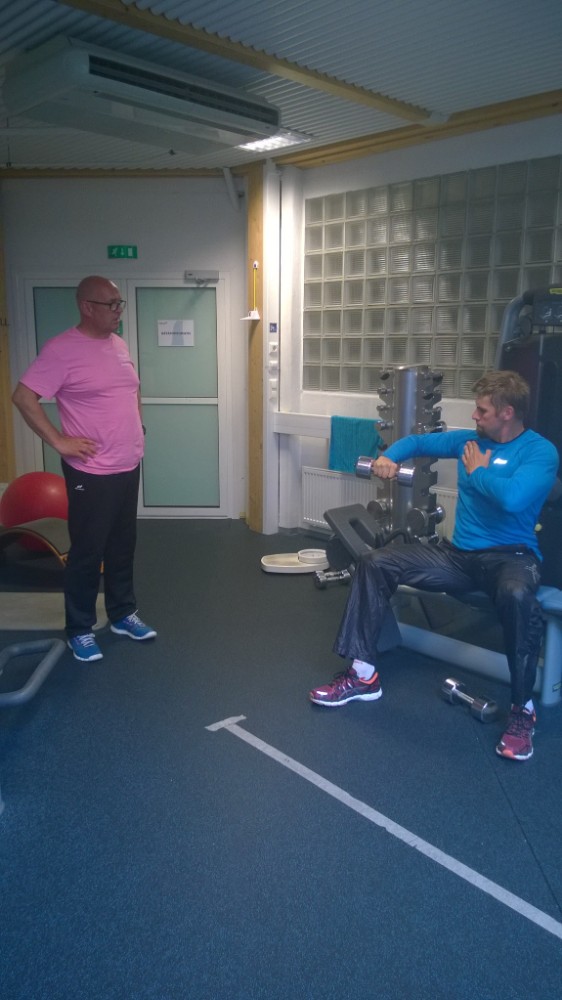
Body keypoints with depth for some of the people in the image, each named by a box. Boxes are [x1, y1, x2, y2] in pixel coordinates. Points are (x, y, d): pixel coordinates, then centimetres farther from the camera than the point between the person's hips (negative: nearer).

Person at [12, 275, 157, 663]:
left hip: (129, 467, 7)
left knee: (123, 547, 17)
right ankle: (80, 629, 19)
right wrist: (59, 441, -17)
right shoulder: (62, 349, -15)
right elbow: (23, 397, -17)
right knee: (87, 552, 4)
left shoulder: (119, 344, 9)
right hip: (91, 473, -7)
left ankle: (123, 614, 33)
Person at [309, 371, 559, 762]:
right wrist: (388, 457, 0)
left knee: (517, 594, -42)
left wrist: (477, 472, -10)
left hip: (511, 555, -6)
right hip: (460, 553, 6)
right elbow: (417, 441, 21)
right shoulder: (469, 439, 9)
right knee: (375, 563, -7)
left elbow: (513, 499, -28)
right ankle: (363, 674, -4)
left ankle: (523, 708, -22)